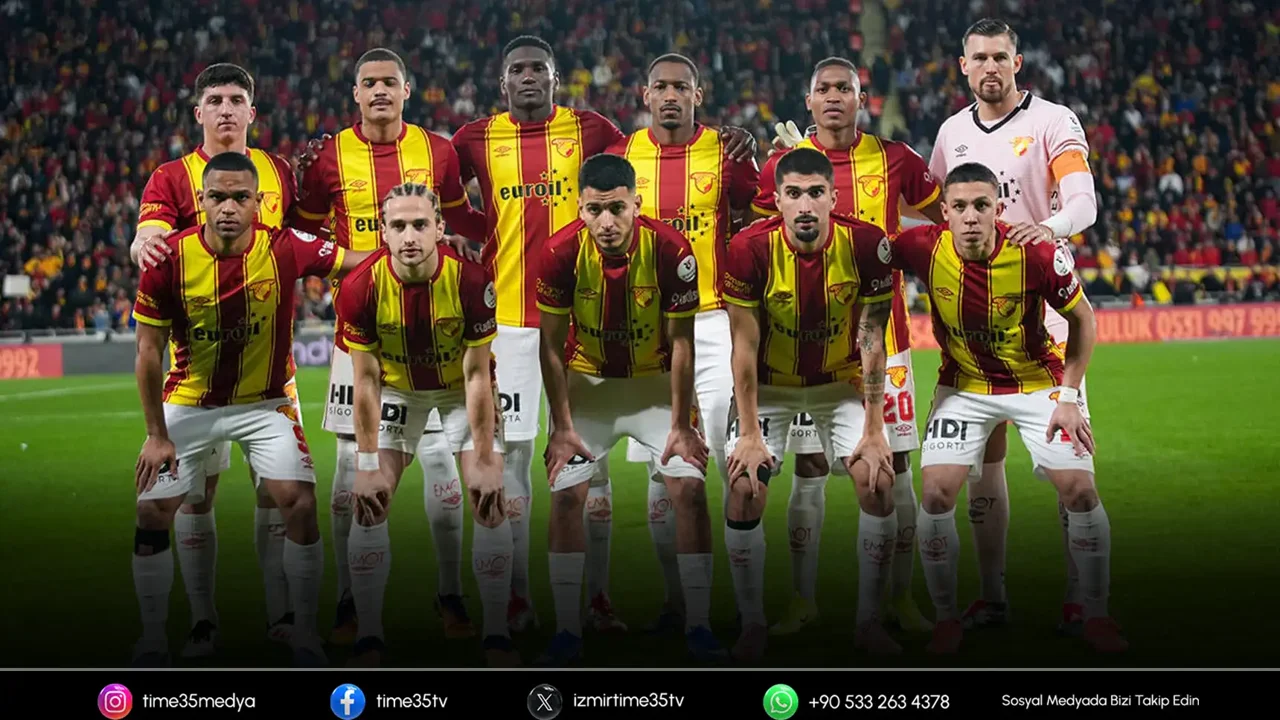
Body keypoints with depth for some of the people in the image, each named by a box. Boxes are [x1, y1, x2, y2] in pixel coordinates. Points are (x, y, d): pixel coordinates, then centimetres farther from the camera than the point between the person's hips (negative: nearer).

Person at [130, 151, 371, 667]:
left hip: (265, 402, 0)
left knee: (300, 506, -14)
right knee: (152, 516, -3)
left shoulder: (285, 250, -18)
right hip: (188, 405, 0)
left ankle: (305, 635, 2)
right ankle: (152, 641, 15)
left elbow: (367, 262, -6)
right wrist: (156, 434, -7)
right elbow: (149, 353, -9)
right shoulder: (170, 261, -18)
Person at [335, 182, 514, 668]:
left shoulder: (472, 281, -29)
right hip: (397, 390, 1)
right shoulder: (362, 287, -26)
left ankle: (497, 637, 2)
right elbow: (366, 379, -17)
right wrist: (368, 464, -18)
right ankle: (369, 640, 3)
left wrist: (485, 461, -20)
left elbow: (477, 375, -22)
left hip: (460, 388, -1)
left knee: (490, 503, -10)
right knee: (368, 505, -7)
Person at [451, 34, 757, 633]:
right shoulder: (477, 139, 5)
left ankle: (598, 598, 10)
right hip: (509, 318, 1)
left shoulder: (591, 130, 3)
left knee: (590, 459, 2)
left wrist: (736, 151, -7)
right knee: (511, 454, 4)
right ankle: (518, 599, 13)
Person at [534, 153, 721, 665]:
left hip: (656, 380, 0)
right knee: (566, 494, -11)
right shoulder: (560, 253, -21)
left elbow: (680, 343, -14)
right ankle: (567, 630, -1)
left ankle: (699, 626, -2)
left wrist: (681, 425, -14)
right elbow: (551, 345, -10)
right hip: (588, 382, 1)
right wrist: (562, 426, -12)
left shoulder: (671, 250, -23)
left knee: (690, 489, -13)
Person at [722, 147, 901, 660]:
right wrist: (749, 435, -17)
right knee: (744, 492, -14)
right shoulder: (751, 249, -22)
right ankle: (752, 625, 2)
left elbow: (871, 343, -15)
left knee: (879, 483, -13)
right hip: (770, 387, -1)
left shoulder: (866, 244, -20)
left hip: (842, 383, 1)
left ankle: (869, 621, 2)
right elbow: (745, 347, -16)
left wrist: (874, 431, -16)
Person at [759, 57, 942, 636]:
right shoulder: (783, 164, 2)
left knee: (895, 468, 2)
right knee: (808, 470, 2)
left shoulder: (894, 159, 2)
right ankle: (804, 600, 11)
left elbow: (946, 217, 16)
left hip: (881, 334, 0)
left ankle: (900, 598, 12)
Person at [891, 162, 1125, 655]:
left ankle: (1096, 616, 9)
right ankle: (947, 619, 7)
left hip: (1037, 382, -1)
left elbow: (1082, 319, -9)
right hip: (963, 387, 1)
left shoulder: (1038, 255, -25)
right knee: (935, 494, -11)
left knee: (1080, 489, -10)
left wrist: (1069, 397, -11)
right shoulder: (924, 249, -22)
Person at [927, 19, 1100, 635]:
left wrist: (1047, 227, -36)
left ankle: (1079, 598, -2)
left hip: (1042, 304, -5)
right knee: (981, 454, 5)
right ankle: (991, 596, 12)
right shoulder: (952, 133, 12)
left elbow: (1083, 202, -17)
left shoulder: (1052, 122, -3)